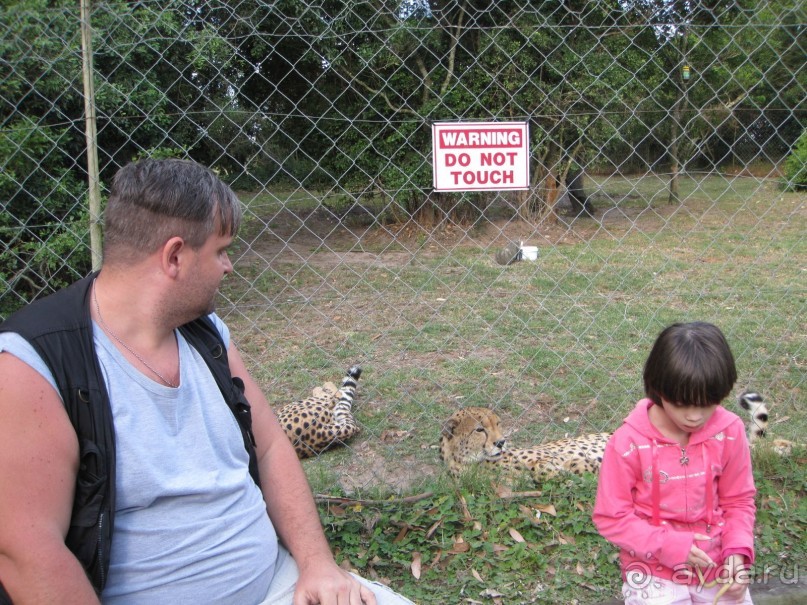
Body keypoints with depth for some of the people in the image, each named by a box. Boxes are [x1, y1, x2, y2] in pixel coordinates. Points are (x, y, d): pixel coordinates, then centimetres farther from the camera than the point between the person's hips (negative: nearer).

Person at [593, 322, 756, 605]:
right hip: (654, 571, -3)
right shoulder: (628, 443, -18)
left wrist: (738, 550, -11)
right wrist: (669, 545, -19)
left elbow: (738, 500, 3)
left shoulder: (729, 432, -9)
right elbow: (610, 517, -12)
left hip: (718, 565, 3)